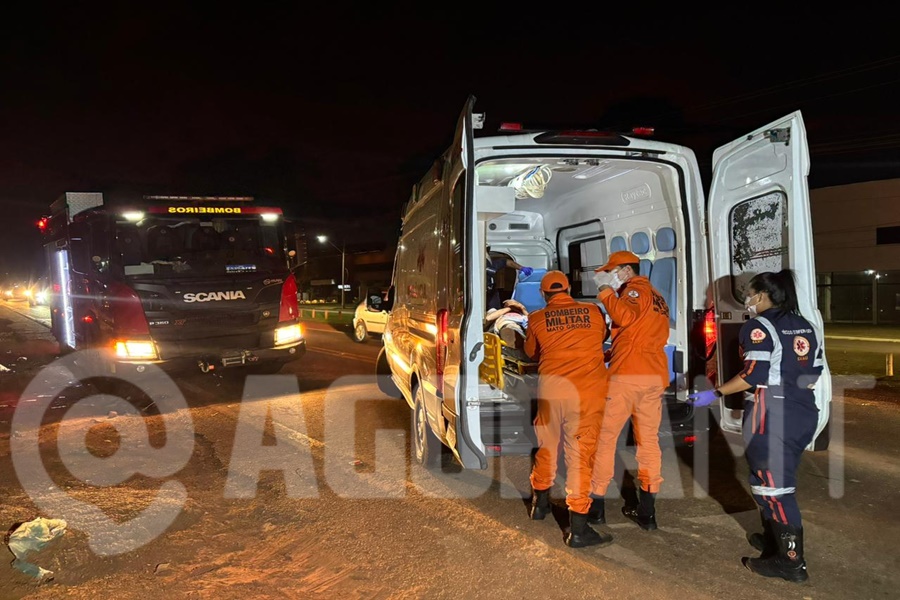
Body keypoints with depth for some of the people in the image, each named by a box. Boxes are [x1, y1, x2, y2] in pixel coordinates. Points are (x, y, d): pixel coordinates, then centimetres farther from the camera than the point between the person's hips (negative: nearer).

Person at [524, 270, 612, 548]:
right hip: (588, 390, -1)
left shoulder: (537, 319, 5)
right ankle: (578, 529, 2)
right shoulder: (594, 312, 7)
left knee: (547, 447, 20)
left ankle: (540, 502, 39)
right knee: (580, 455, 1)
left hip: (550, 387, 1)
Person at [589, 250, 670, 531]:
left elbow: (626, 316, -23)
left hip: (627, 373, -8)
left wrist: (607, 294, -9)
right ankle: (647, 511, 14)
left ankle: (596, 504, 7)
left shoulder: (635, 288, -3)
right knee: (649, 439, 9)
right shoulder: (658, 298, 23)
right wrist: (612, 353, 24)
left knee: (604, 436, 1)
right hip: (656, 374, 8)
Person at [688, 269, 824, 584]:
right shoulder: (807, 327, 13)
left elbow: (755, 375, -18)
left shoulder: (759, 327, -10)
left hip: (771, 415, -8)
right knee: (779, 477, 20)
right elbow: (814, 371, 14)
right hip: (802, 413, 8)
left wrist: (714, 394, -12)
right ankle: (774, 538, 31)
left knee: (772, 483, -2)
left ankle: (791, 560, 2)